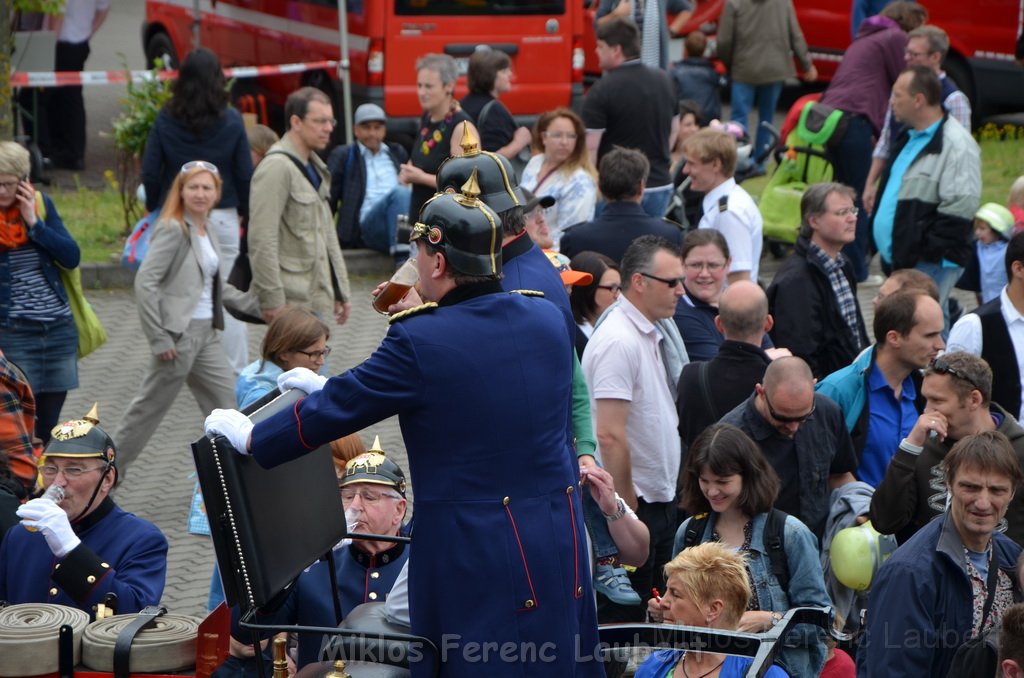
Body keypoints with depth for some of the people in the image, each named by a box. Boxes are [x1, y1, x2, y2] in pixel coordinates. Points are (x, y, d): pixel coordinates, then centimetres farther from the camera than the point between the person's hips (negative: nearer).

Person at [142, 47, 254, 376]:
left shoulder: (166, 120, -5)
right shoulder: (231, 121, -6)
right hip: (222, 217, 0)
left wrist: (153, 207, 13)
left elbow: (150, 171, -3)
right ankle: (235, 369, 9)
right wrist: (243, 209, 13)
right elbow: (244, 173, -2)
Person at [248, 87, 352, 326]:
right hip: (292, 301, -9)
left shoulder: (315, 167, 18)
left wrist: (341, 291, 21)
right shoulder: (277, 167, -13)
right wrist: (272, 301, -20)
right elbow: (261, 240, -18)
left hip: (318, 299, 9)